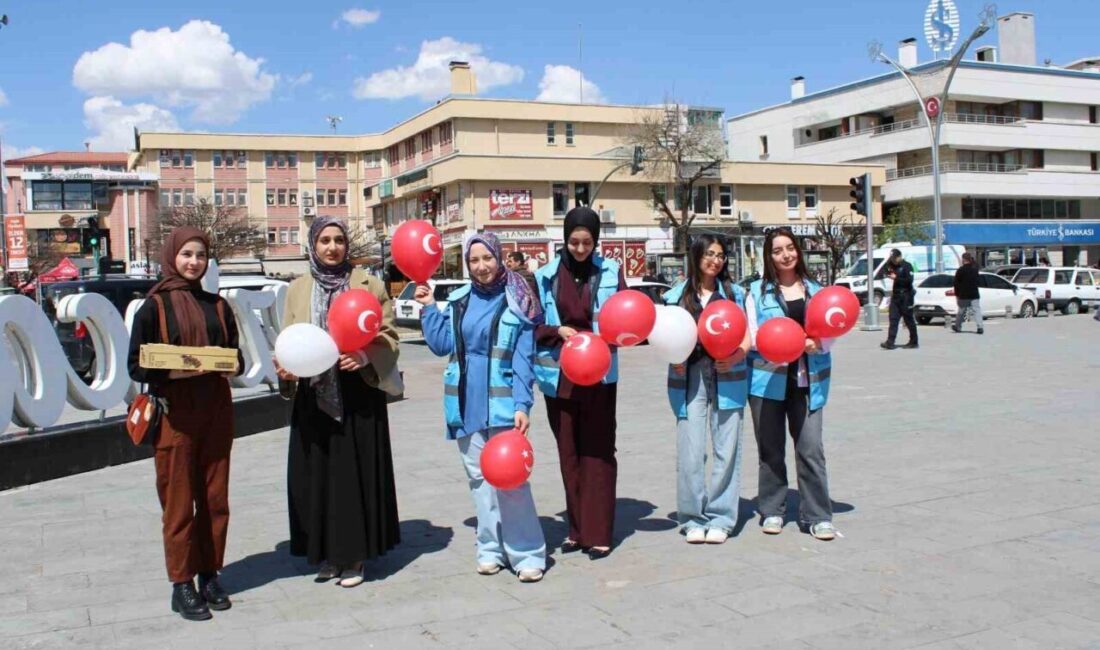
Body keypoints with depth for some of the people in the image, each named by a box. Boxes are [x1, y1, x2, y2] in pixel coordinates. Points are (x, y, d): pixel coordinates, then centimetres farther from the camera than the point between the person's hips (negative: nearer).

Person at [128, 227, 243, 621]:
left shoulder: (217, 306, 11)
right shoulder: (154, 306, -1)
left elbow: (236, 357, 15)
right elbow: (135, 365, -3)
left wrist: (231, 364, -8)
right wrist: (168, 367, -22)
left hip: (216, 410, 4)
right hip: (175, 411, -4)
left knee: (214, 497, 8)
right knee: (178, 501, 1)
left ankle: (210, 575, 20)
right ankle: (182, 584, 11)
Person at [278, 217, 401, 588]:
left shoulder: (368, 284, 2)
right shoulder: (298, 290, 10)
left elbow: (389, 335, 0)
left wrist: (366, 357, -18)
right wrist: (286, 368, -8)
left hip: (358, 394, -3)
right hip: (314, 395, 3)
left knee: (356, 473, 1)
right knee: (317, 474, 5)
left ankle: (354, 555, 11)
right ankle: (327, 552, 18)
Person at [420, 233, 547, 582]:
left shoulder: (516, 302, -3)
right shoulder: (459, 301, 11)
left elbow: (523, 360, -7)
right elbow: (441, 344, 9)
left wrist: (522, 405, -15)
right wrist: (428, 308, 4)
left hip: (502, 404, -5)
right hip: (467, 403, 5)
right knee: (479, 477, 10)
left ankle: (527, 553, 1)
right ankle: (491, 548, 19)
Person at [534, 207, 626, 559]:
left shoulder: (611, 272, 2)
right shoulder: (546, 276, 3)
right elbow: (534, 326, 5)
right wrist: (558, 331, -12)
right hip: (559, 376, 2)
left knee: (597, 453, 1)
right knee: (568, 454, 9)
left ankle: (598, 534, 7)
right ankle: (577, 529, 20)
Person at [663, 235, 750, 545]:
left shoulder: (734, 293, 12)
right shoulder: (677, 295, 10)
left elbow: (745, 336, 8)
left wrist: (736, 356, -12)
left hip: (728, 377, 1)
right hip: (690, 377, 0)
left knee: (726, 449, 0)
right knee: (690, 451, -3)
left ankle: (720, 518, 9)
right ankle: (692, 519, 8)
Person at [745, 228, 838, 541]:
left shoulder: (815, 290, 12)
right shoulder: (758, 291, 5)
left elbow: (829, 333, 10)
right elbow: (752, 335, -1)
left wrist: (817, 344, -12)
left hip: (807, 380, 1)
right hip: (768, 378, -1)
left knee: (811, 448, -3)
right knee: (770, 449, 7)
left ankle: (818, 516, 5)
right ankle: (772, 512, 19)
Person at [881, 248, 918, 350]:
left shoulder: (907, 266, -8)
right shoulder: (894, 266, 14)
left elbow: (909, 280, -18)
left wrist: (896, 278, -19)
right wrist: (888, 263, 4)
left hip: (906, 297, -7)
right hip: (895, 296, 7)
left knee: (909, 320, 0)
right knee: (893, 319, -2)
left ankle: (914, 342, 10)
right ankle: (890, 342, -7)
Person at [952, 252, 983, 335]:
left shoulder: (961, 270, -7)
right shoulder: (975, 268, 5)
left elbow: (956, 283, -6)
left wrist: (957, 295, 2)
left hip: (963, 295, -2)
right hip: (974, 295, 2)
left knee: (961, 311, 12)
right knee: (977, 310, -3)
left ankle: (957, 327, 24)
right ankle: (980, 327, -18)